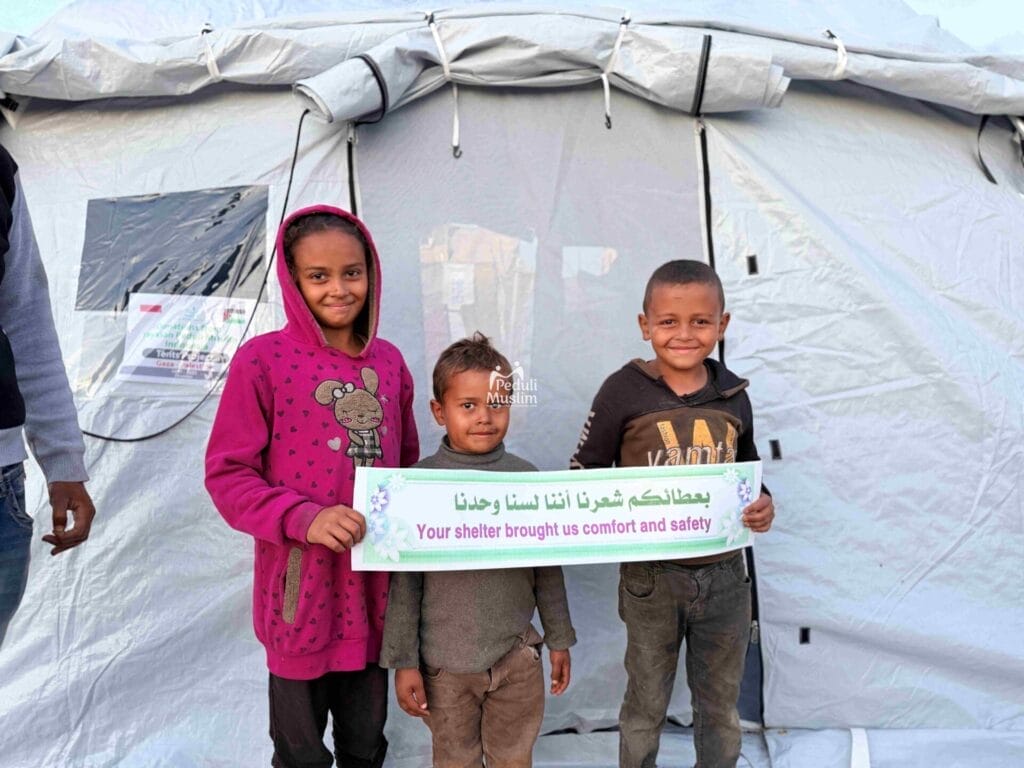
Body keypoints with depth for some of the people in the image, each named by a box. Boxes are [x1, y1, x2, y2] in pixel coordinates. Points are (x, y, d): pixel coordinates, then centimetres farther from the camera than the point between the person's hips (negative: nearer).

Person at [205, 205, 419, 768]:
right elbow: (226, 474, -10)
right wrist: (304, 518, -23)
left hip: (375, 587, 4)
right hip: (302, 588, -4)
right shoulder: (263, 358, -11)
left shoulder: (388, 361, 4)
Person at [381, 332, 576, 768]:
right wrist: (403, 662, -4)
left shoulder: (525, 478, -4)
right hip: (444, 661, -1)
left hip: (516, 655, 2)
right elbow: (405, 579, -6)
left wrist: (559, 640, 10)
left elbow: (546, 570, 5)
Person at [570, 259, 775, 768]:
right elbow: (583, 476, -7)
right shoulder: (624, 391, -12)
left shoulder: (732, 395, 0)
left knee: (721, 705, 21)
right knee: (646, 705, 17)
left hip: (724, 573, 3)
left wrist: (762, 504, -5)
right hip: (651, 575, -3)